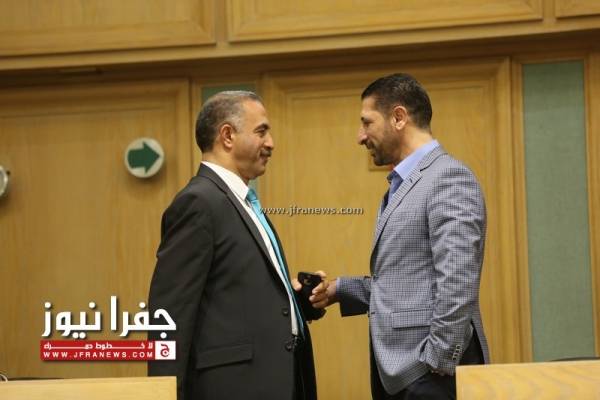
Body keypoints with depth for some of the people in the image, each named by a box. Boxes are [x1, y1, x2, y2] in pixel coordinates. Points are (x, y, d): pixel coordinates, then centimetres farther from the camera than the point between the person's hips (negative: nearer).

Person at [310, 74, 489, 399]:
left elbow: (456, 284, -20)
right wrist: (338, 291, 9)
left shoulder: (449, 177, -12)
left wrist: (438, 366, -20)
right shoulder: (401, 187, 18)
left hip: (430, 373, -9)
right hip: (395, 372, 9)